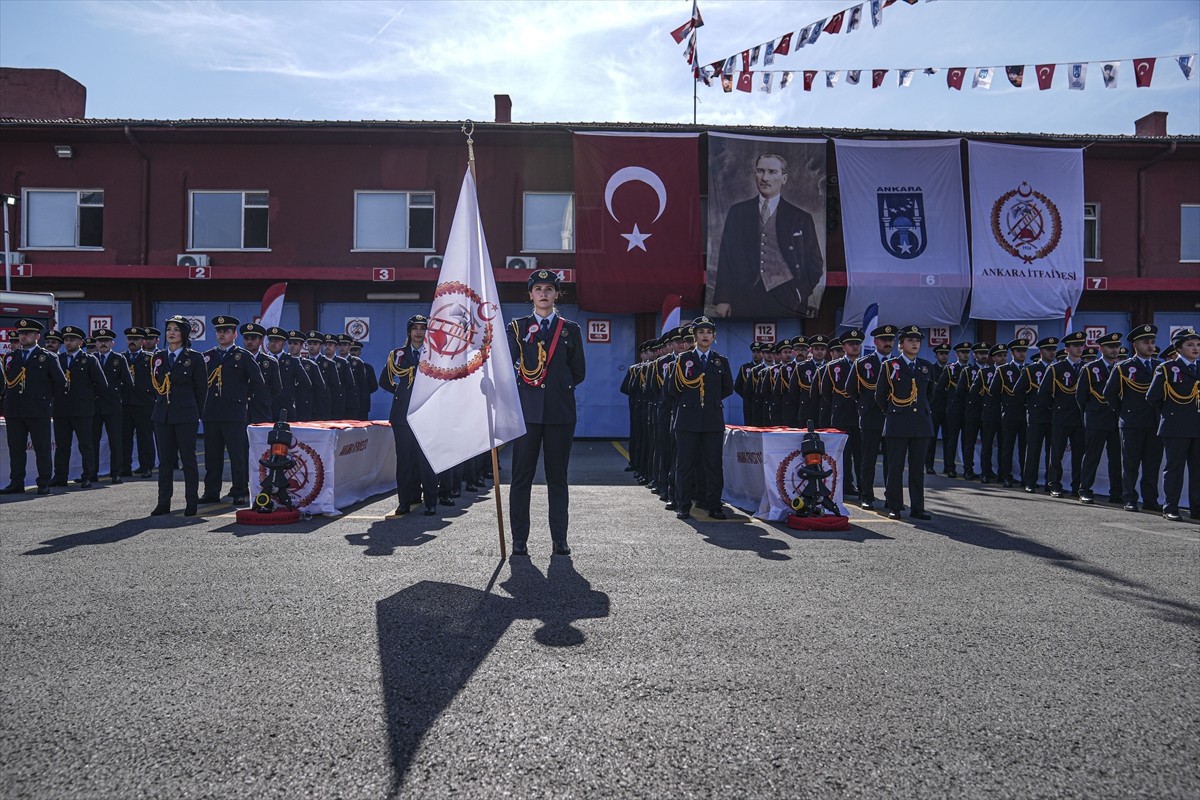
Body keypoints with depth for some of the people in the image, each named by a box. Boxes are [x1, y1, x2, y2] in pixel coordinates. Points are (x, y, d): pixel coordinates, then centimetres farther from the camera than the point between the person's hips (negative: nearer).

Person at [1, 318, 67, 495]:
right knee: (16, 449, 6)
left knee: (42, 449, -1)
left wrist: (48, 396, 4)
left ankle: (44, 484, 4)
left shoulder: (48, 358, 2)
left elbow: (61, 382, 1)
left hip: (38, 411, -4)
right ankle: (16, 483, 12)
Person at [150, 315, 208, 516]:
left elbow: (202, 389, 0)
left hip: (186, 415, -4)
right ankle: (163, 503, 13)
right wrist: (161, 404, 12)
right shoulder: (157, 358, 11)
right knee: (165, 460, 7)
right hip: (162, 415, 4)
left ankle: (191, 503, 6)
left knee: (188, 459, 0)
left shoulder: (195, 358, -1)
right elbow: (156, 385, 17)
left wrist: (196, 413, 1)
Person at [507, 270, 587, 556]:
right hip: (527, 411, 0)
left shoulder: (570, 329, 11)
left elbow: (579, 372, 11)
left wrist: (559, 385, 6)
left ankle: (560, 539, 10)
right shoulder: (516, 327, 10)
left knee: (557, 477, 5)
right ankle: (519, 539, 7)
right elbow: (508, 366, 5)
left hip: (560, 412, 0)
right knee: (522, 476, 1)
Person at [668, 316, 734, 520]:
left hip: (713, 419, 2)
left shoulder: (721, 361, 11)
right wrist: (688, 401, 8)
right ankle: (684, 507, 7)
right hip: (688, 419, -1)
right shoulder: (683, 359, 6)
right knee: (686, 464, 0)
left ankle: (714, 506, 8)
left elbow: (728, 388, 15)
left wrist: (712, 400, 11)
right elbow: (672, 388, 6)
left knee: (714, 465, 2)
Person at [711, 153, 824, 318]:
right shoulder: (737, 212, 12)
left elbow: (815, 265, 11)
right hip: (744, 300, 1)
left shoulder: (801, 218, 9)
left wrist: (800, 295, -3)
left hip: (786, 303, 0)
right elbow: (725, 258, 8)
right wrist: (722, 298, 0)